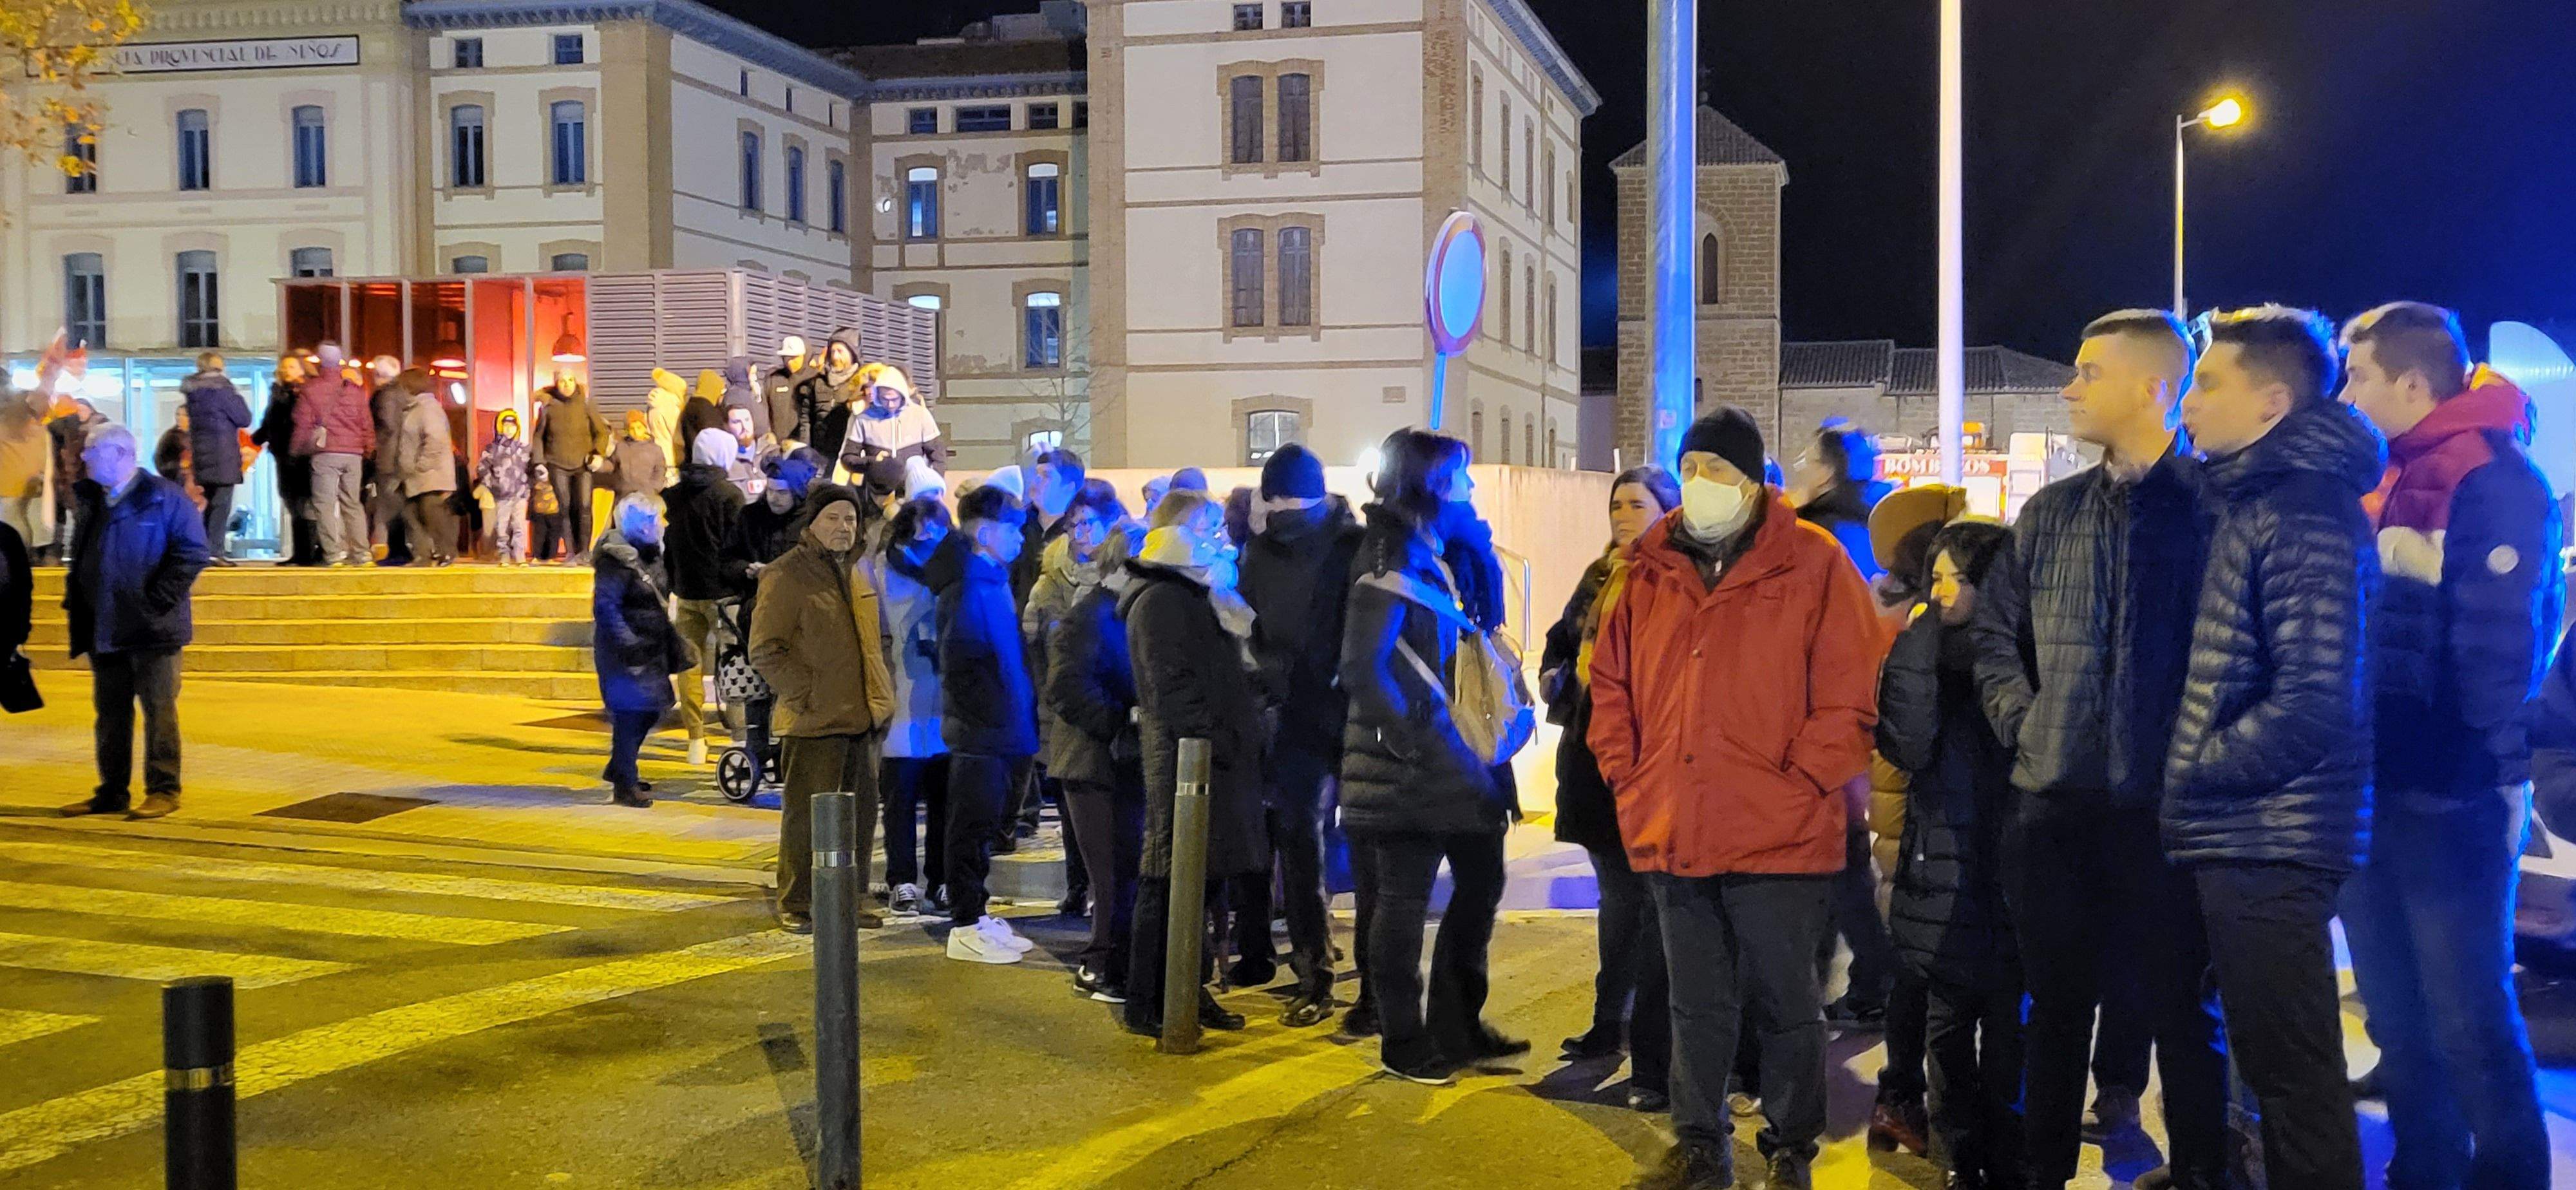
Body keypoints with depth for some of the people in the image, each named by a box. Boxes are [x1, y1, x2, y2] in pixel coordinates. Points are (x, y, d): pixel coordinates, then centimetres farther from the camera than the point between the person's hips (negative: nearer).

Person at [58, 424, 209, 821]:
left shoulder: (164, 497, -7)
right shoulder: (91, 501, 15)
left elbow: (193, 551, -14)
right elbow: (79, 556, 24)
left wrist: (158, 600, -16)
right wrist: (75, 598, 10)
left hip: (151, 629, -7)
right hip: (104, 631, 7)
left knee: (159, 710, -2)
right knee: (110, 713, 11)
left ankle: (163, 791, 4)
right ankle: (112, 792, 19)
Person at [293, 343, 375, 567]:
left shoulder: (311, 389, 0)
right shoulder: (355, 390, 9)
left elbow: (303, 424, 1)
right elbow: (367, 424, 10)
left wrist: (295, 451, 11)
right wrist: (369, 451, 19)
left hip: (325, 454, -4)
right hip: (353, 454, 4)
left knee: (325, 503, -2)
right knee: (353, 503, 10)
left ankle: (334, 554, -10)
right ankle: (361, 553, 6)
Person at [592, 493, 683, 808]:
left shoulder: (650, 557, 13)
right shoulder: (616, 560, -16)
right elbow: (605, 607, -23)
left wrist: (674, 642, 21)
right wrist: (628, 643, -30)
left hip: (650, 650, 10)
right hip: (624, 653, -10)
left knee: (651, 708, 15)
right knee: (630, 713, -7)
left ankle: (618, 768, 32)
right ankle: (624, 785, 1)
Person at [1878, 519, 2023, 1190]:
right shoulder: (1930, 660, 6)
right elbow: (1907, 745, -10)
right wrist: (1917, 647, -13)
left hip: (2010, 881, -4)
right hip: (1944, 880, 4)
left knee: (2009, 1037, 4)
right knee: (1947, 1031, 12)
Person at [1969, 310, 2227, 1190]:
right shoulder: (2050, 513, 11)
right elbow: (1995, 628, 18)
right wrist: (2020, 718, 6)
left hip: (2168, 804, -5)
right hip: (2054, 797, 5)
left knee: (2182, 1009, 6)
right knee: (2057, 1003, 14)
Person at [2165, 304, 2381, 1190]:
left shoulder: (2306, 512, -16)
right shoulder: (2253, 501, 15)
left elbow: (2315, 705, -24)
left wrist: (2191, 778, -13)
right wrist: (2195, 792, 12)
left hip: (2269, 844, -10)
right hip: (2241, 840, 10)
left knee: (2293, 1076, -1)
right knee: (2274, 1063, 19)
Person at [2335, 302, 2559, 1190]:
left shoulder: (2494, 478, -10)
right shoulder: (2384, 484, 15)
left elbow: (2501, 641, -17)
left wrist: (2501, 774, -21)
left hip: (2447, 793, -8)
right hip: (2371, 785, 8)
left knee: (2468, 1019, -1)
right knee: (2394, 1010, 15)